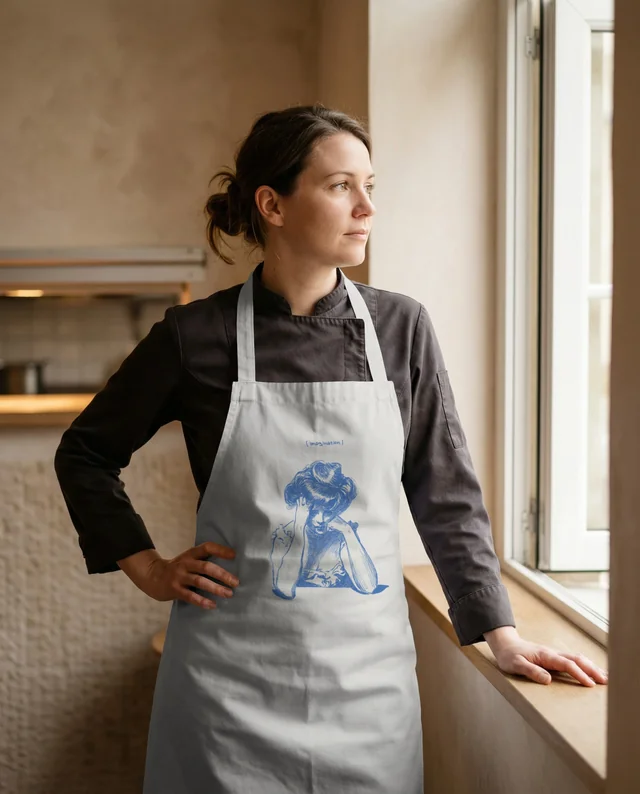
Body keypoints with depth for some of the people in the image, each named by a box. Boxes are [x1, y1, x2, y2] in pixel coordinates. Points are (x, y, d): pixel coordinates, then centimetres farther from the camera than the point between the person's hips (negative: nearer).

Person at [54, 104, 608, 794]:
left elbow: (446, 496, 4)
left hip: (368, 668, 2)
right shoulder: (196, 336, -6)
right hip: (232, 679, -1)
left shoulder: (401, 328, -1)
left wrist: (501, 634, 1)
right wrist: (149, 570, 1)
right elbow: (84, 453, 8)